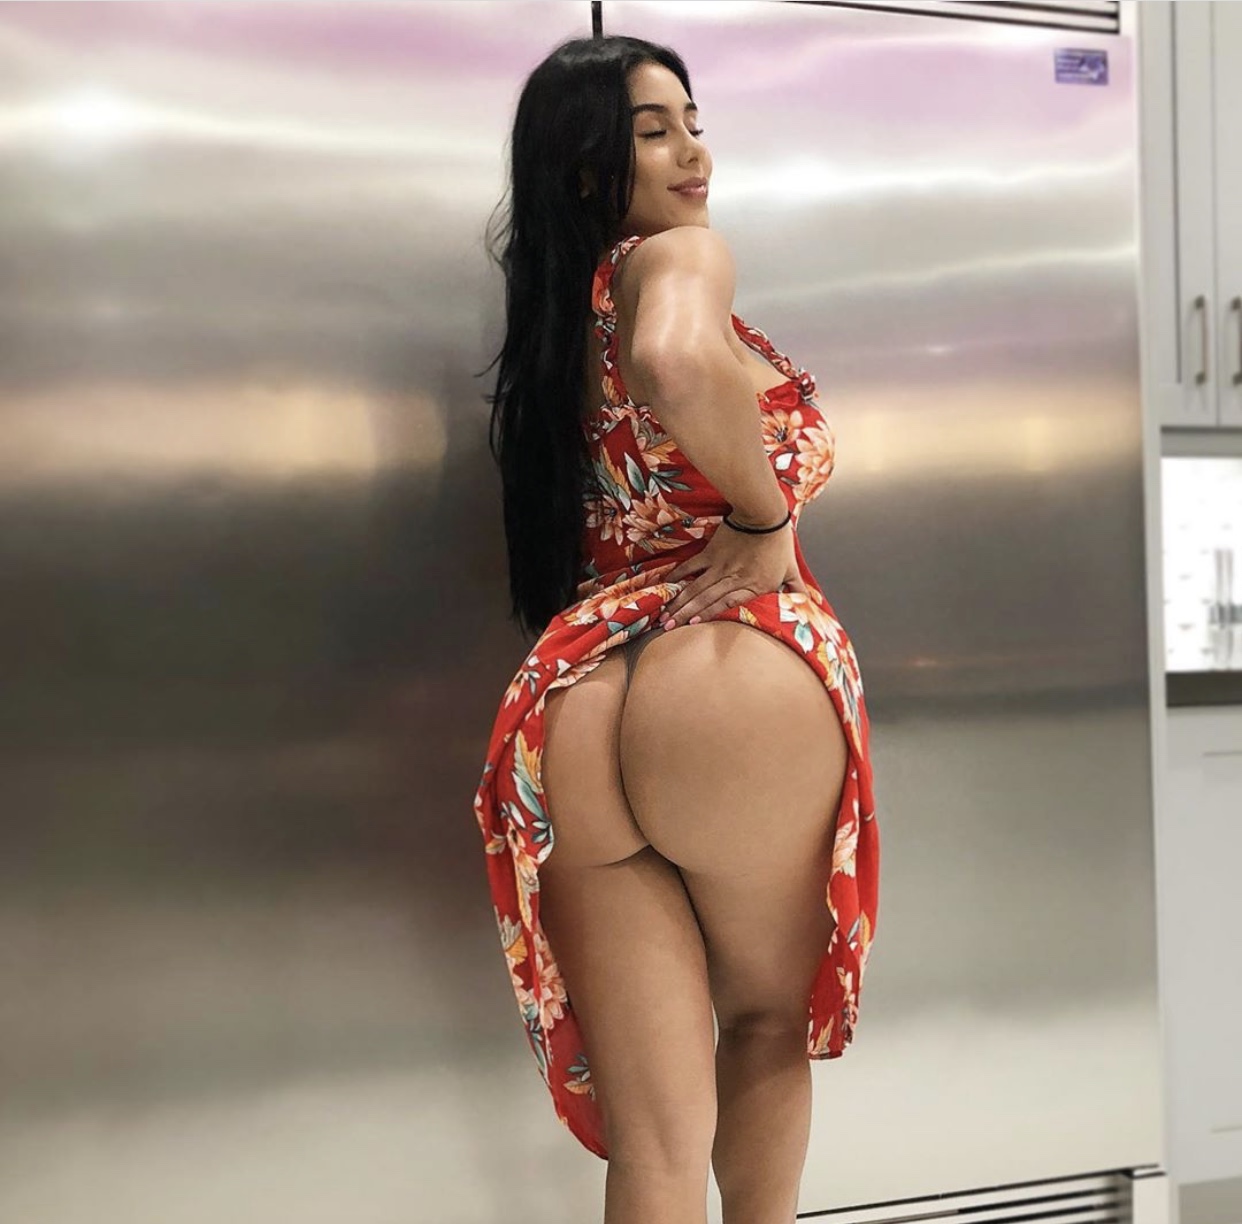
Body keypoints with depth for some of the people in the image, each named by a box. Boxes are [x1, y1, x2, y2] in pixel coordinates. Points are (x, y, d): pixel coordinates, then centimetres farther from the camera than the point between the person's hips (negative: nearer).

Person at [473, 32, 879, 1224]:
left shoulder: (551, 324, 24)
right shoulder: (682, 254, -1)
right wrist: (764, 520, -12)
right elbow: (678, 361, -24)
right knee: (771, 1026, 22)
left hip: (567, 725, 6)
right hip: (741, 690, -6)